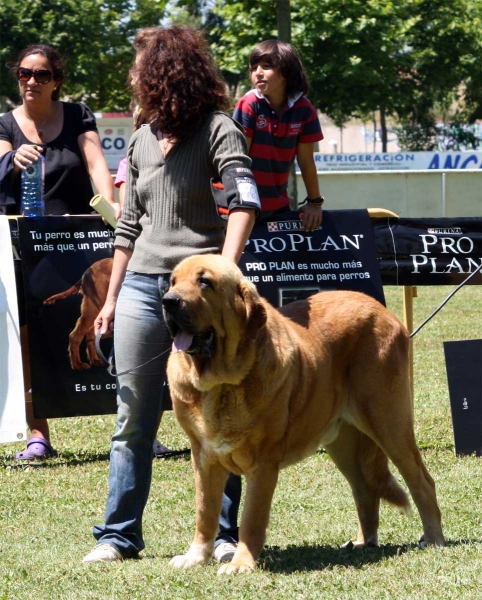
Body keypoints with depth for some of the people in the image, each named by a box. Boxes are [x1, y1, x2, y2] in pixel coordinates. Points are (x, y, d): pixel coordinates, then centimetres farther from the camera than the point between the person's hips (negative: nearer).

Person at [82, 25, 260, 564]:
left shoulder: (217, 130, -3)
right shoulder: (142, 141, 16)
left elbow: (244, 200, -16)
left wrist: (224, 269, -28)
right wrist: (112, 298, 17)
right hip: (142, 286, 6)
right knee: (133, 420, 6)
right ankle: (118, 535, 10)